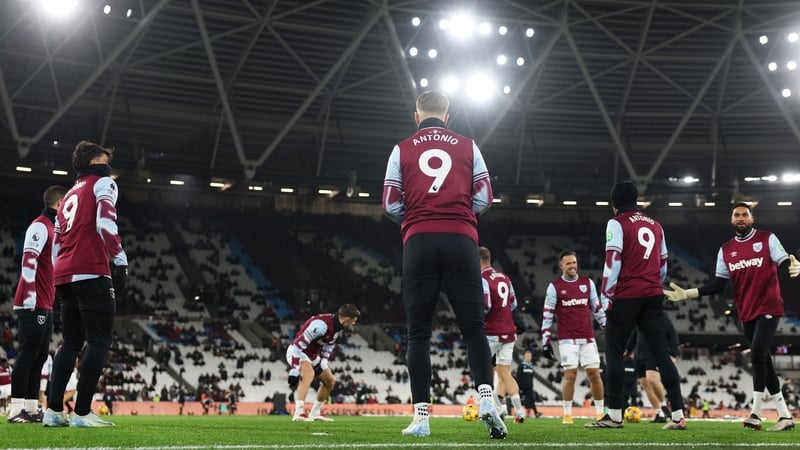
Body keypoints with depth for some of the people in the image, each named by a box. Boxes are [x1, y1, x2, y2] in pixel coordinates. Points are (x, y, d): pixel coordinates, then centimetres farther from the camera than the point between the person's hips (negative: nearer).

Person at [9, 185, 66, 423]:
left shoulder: (52, 227, 21)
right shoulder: (40, 225, -8)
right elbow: (29, 260, -19)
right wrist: (30, 297, -22)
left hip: (45, 306, 10)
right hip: (34, 305, -10)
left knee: (40, 356, 8)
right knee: (28, 354, -10)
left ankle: (32, 408, 10)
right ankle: (17, 410, -10)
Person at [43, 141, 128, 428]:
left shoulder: (70, 195, 28)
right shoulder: (103, 183, 3)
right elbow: (105, 223, -15)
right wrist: (120, 260, -15)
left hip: (65, 276, 8)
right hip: (91, 274, -8)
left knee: (71, 342, 12)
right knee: (99, 342, -6)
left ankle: (54, 410, 6)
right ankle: (82, 412, -11)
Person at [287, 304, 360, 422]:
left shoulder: (336, 326, -2)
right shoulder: (321, 324, -32)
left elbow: (326, 351, 10)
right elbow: (298, 346, -34)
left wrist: (323, 368, 2)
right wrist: (294, 371, -34)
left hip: (313, 355, 10)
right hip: (297, 352, -10)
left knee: (330, 381, 13)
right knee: (309, 373, -36)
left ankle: (314, 414, 26)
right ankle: (299, 414, -41)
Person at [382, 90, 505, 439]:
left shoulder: (402, 150, 9)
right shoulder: (468, 147, 12)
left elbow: (391, 206, 4)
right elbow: (484, 199, 6)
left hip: (419, 242, 0)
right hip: (460, 240, 1)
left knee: (419, 332, 2)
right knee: (473, 327, 3)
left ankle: (420, 415, -3)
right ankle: (486, 398, -15)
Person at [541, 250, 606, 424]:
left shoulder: (588, 283, 10)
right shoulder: (554, 286, 1)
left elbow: (597, 309, 15)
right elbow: (547, 316, 0)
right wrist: (545, 341, -4)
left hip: (587, 338, 3)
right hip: (567, 339, -3)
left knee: (594, 373, 1)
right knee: (570, 374, -8)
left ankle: (600, 412, 11)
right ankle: (567, 414, 2)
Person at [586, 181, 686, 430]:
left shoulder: (617, 223, -3)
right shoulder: (655, 226, 17)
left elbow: (612, 262, -11)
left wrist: (606, 297, -10)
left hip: (626, 297, -5)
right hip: (653, 297, 6)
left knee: (614, 352, 2)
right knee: (661, 354, 5)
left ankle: (614, 414, -2)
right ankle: (678, 415, 1)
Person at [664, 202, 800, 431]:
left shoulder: (767, 239, -2)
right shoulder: (726, 250, 10)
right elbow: (718, 285, 8)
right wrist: (687, 293, -2)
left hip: (768, 307, -5)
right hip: (746, 312, 6)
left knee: (757, 355, -17)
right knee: (763, 361, 7)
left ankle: (756, 412, -10)